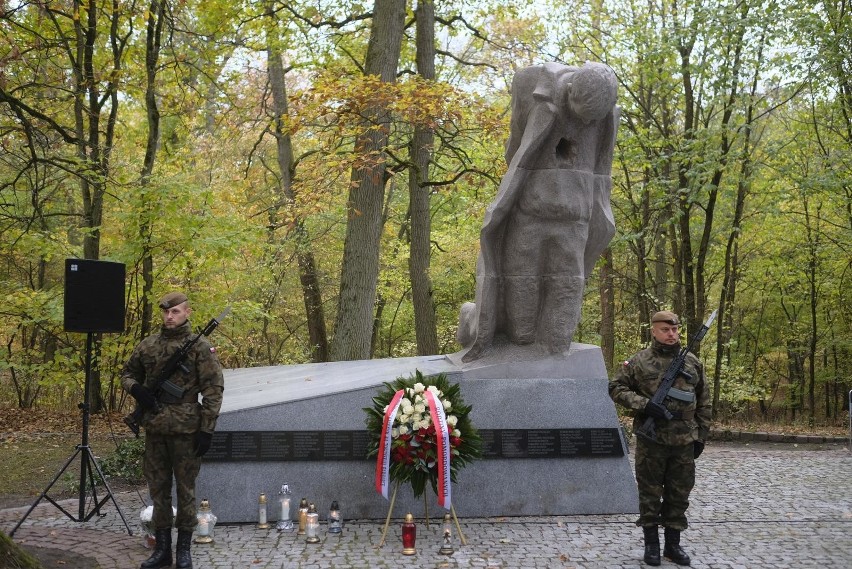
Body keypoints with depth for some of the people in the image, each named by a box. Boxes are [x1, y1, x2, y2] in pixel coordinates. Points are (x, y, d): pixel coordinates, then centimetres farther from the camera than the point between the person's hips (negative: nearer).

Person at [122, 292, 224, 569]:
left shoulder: (200, 346, -6)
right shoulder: (148, 345, 7)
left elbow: (213, 390, -9)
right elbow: (127, 373, 20)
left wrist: (206, 429, -13)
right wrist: (137, 390, -4)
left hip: (185, 429, -5)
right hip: (154, 428, 5)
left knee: (185, 488, 4)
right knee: (158, 488, 11)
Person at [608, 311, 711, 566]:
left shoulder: (693, 362, 7)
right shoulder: (639, 361, -2)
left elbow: (703, 402, 12)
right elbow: (615, 388, -3)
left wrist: (701, 435, 8)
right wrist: (644, 404, -16)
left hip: (684, 441, 3)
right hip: (651, 439, -3)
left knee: (679, 494, 9)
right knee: (650, 492, 4)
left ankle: (673, 543, 20)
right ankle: (651, 543, 16)